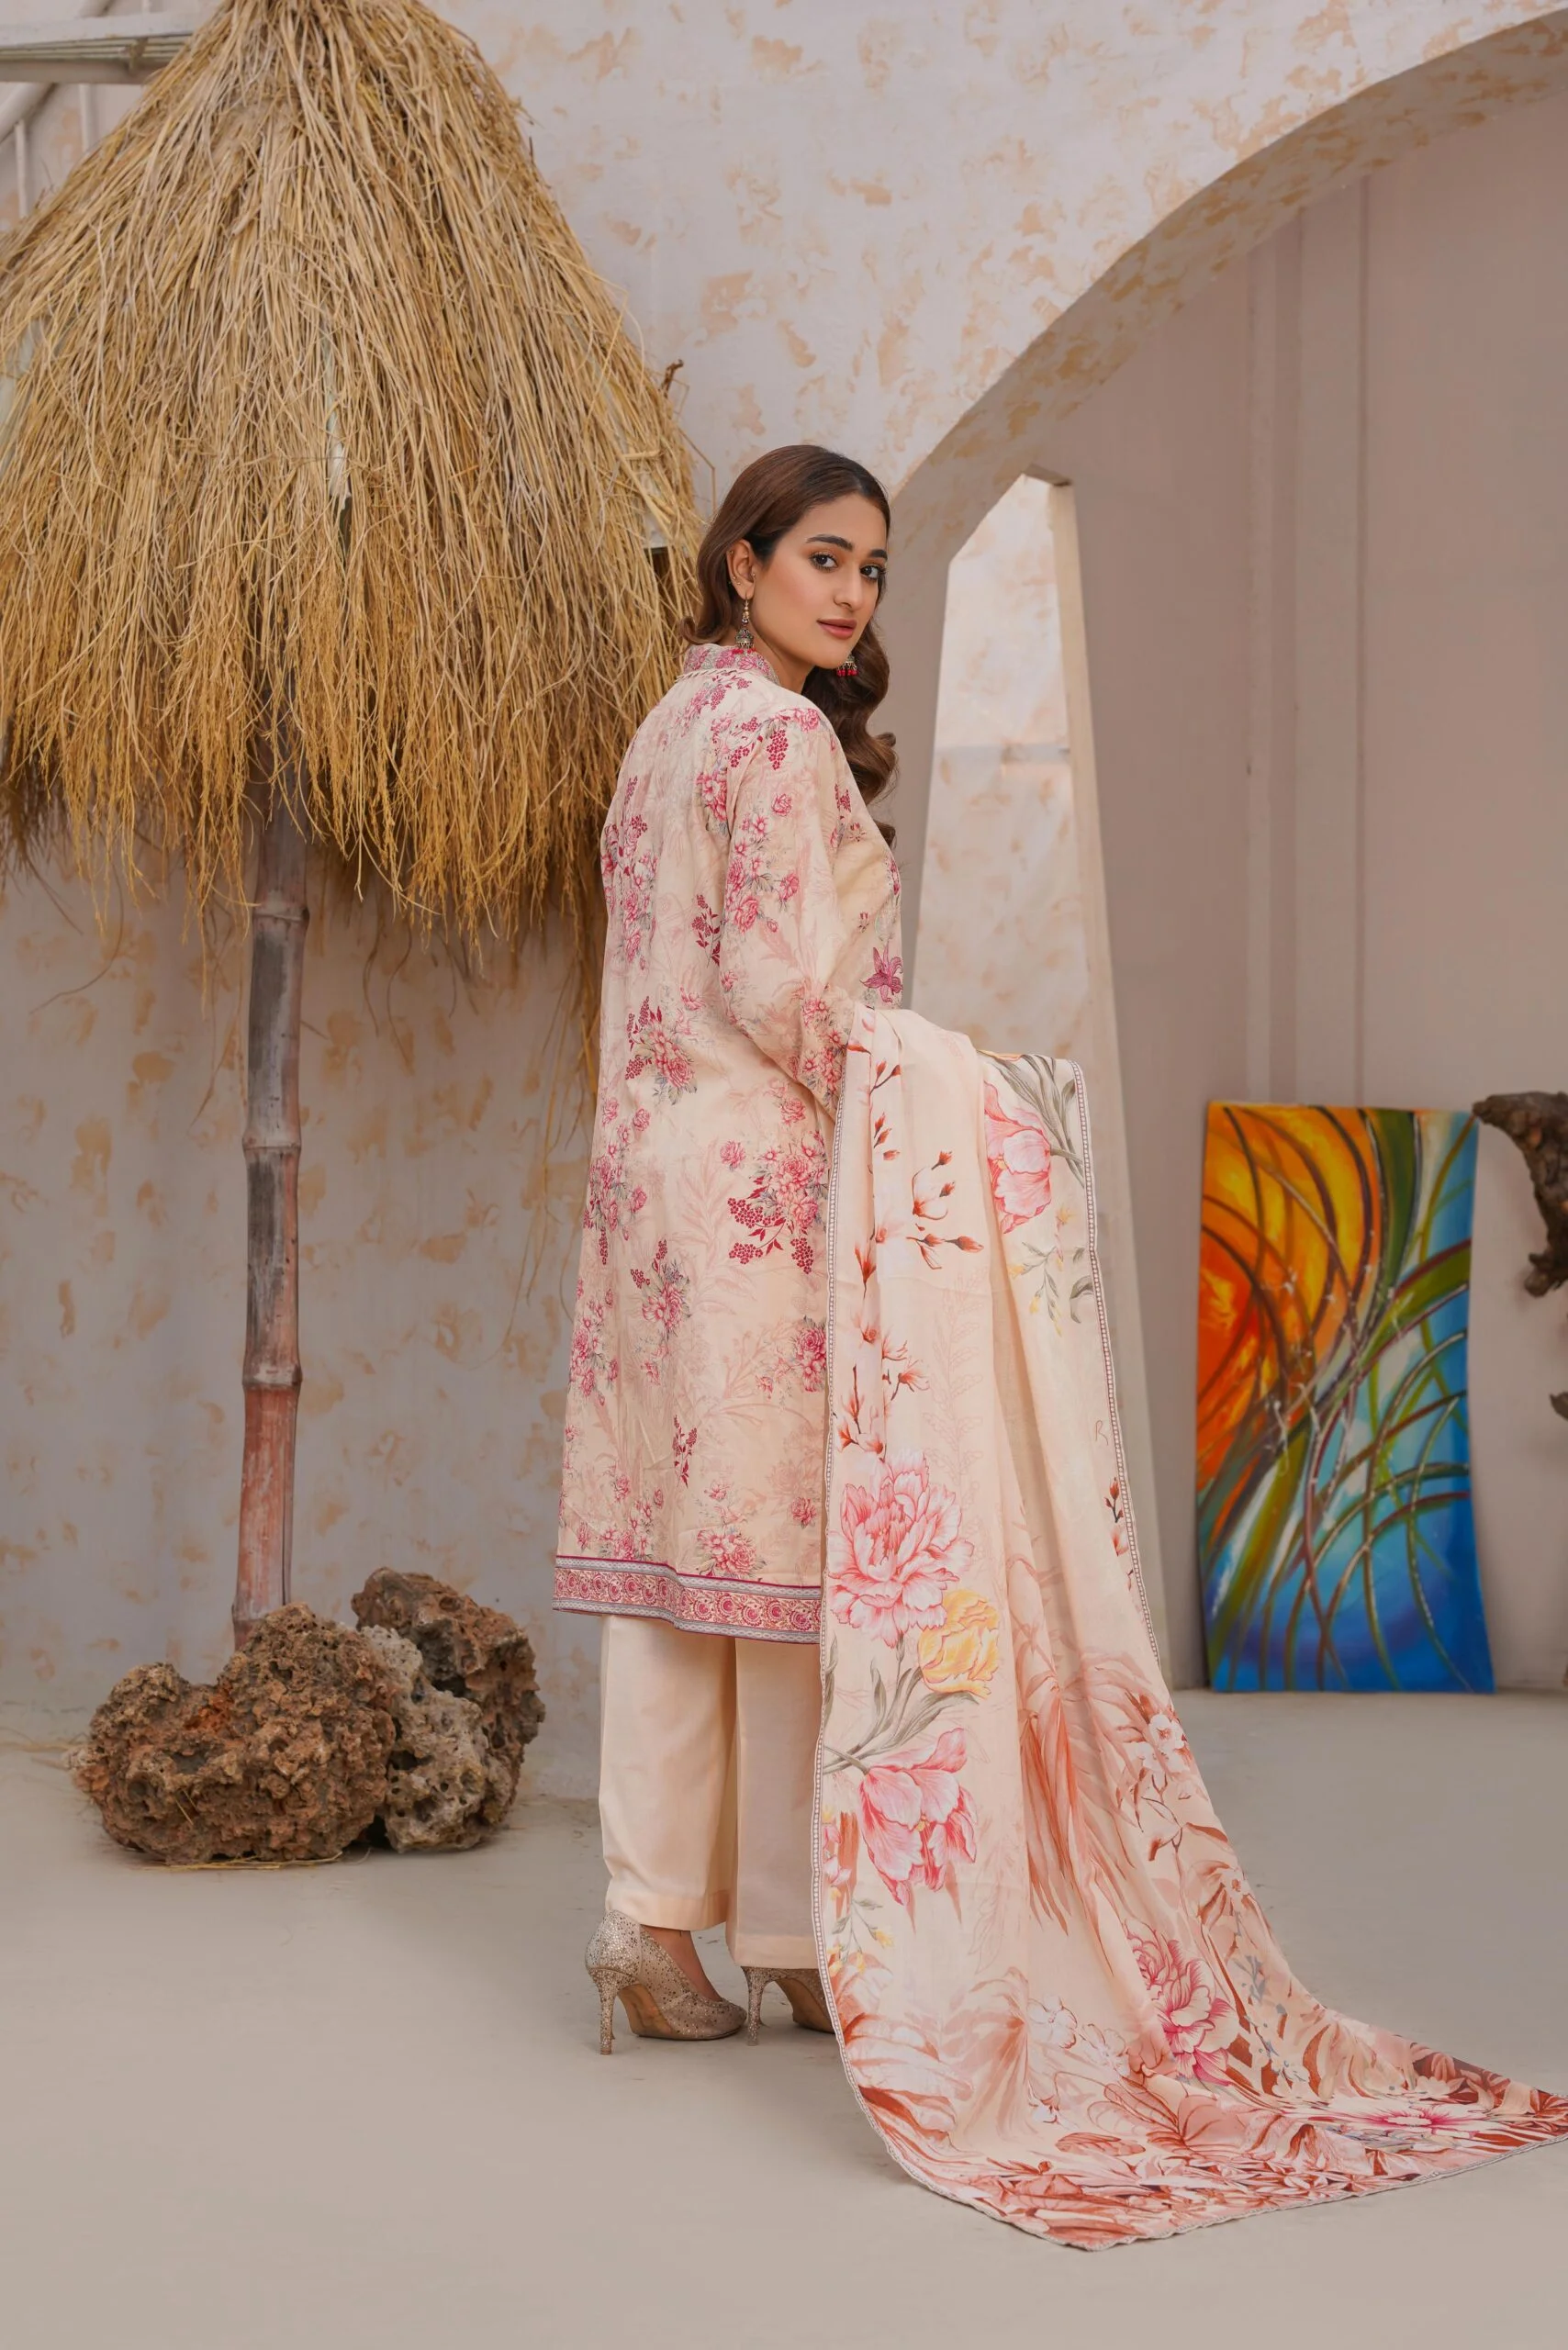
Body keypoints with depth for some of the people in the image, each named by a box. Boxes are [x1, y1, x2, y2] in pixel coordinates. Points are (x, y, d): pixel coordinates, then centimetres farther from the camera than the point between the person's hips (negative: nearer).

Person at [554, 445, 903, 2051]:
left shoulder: (673, 724, 18)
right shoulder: (782, 731, -10)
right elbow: (782, 983, -17)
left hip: (653, 1155, 9)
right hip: (766, 1168, -9)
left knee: (670, 1538, 7)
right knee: (779, 1535, -3)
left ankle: (652, 1917, 9)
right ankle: (791, 1932, 5)